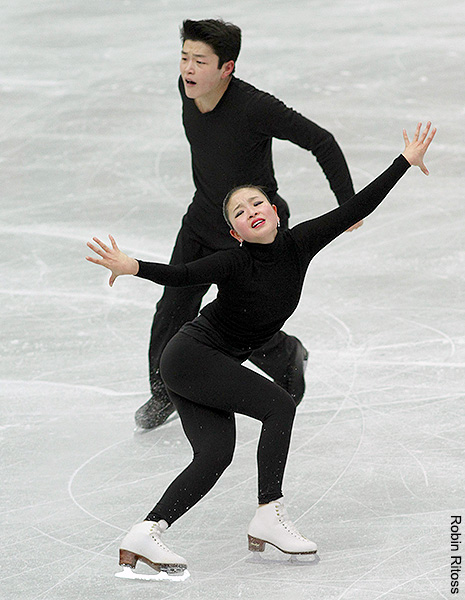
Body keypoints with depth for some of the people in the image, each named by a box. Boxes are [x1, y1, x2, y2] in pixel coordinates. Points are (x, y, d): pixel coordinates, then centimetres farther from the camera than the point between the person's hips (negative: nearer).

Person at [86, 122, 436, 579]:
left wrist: (406, 161, -4)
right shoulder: (234, 263, -22)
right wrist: (132, 267, -54)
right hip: (189, 357, -7)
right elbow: (182, 275, -36)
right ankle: (268, 519, -13)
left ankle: (143, 538, -13)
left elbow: (355, 209, -4)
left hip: (215, 368, 7)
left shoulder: (297, 245, -5)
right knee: (279, 405, -16)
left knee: (215, 454, -9)